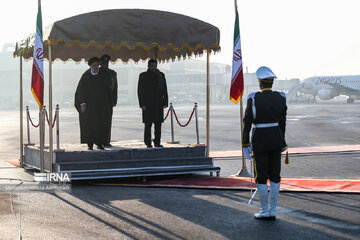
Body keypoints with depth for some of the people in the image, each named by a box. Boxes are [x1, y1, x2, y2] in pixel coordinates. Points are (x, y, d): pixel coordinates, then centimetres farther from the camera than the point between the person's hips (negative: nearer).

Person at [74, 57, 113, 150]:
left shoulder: (103, 76, 5)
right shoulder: (85, 76, -1)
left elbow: (107, 90, 8)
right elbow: (81, 90, -3)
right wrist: (82, 103, -13)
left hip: (101, 105, 2)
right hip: (89, 105, -2)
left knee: (101, 124, 0)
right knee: (89, 124, -1)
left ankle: (99, 143, 9)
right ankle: (90, 144, 6)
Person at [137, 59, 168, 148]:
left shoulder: (161, 75, 11)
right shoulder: (143, 76, 3)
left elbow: (165, 90, 11)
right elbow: (140, 91, -1)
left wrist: (165, 103, 3)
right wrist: (142, 104, -9)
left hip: (159, 104, 3)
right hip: (148, 105, -3)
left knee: (158, 124, 4)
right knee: (148, 124, -3)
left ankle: (157, 142, 11)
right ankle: (148, 143, 2)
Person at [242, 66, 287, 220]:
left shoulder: (253, 99, -12)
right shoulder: (281, 98, 0)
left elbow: (247, 123, -11)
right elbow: (283, 122, 7)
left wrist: (245, 144, -4)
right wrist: (282, 142, 16)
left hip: (260, 141, -4)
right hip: (276, 139, 4)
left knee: (261, 177, 5)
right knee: (275, 176, 10)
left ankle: (265, 212, 10)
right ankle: (273, 212, 13)